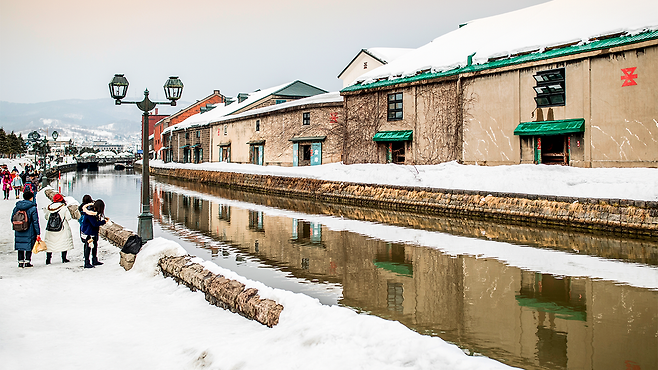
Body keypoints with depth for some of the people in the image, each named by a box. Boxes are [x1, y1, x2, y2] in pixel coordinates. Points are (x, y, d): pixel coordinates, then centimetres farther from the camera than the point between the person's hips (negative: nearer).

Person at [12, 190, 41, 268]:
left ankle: (20, 262, 16)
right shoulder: (32, 208, -11)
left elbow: (12, 218, 9)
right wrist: (38, 233, -8)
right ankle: (27, 262, 7)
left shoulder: (17, 207, 4)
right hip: (29, 232, -5)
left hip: (19, 232, 5)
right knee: (29, 246, 5)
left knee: (20, 246, 12)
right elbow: (35, 221, -11)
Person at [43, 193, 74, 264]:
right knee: (65, 243, 8)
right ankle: (64, 259, 8)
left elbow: (46, 217, 10)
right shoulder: (64, 208, -10)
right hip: (63, 229, -3)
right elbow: (68, 218, -11)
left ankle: (48, 260, 11)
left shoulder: (48, 208, 0)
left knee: (49, 244, 11)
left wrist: (45, 211, 28)